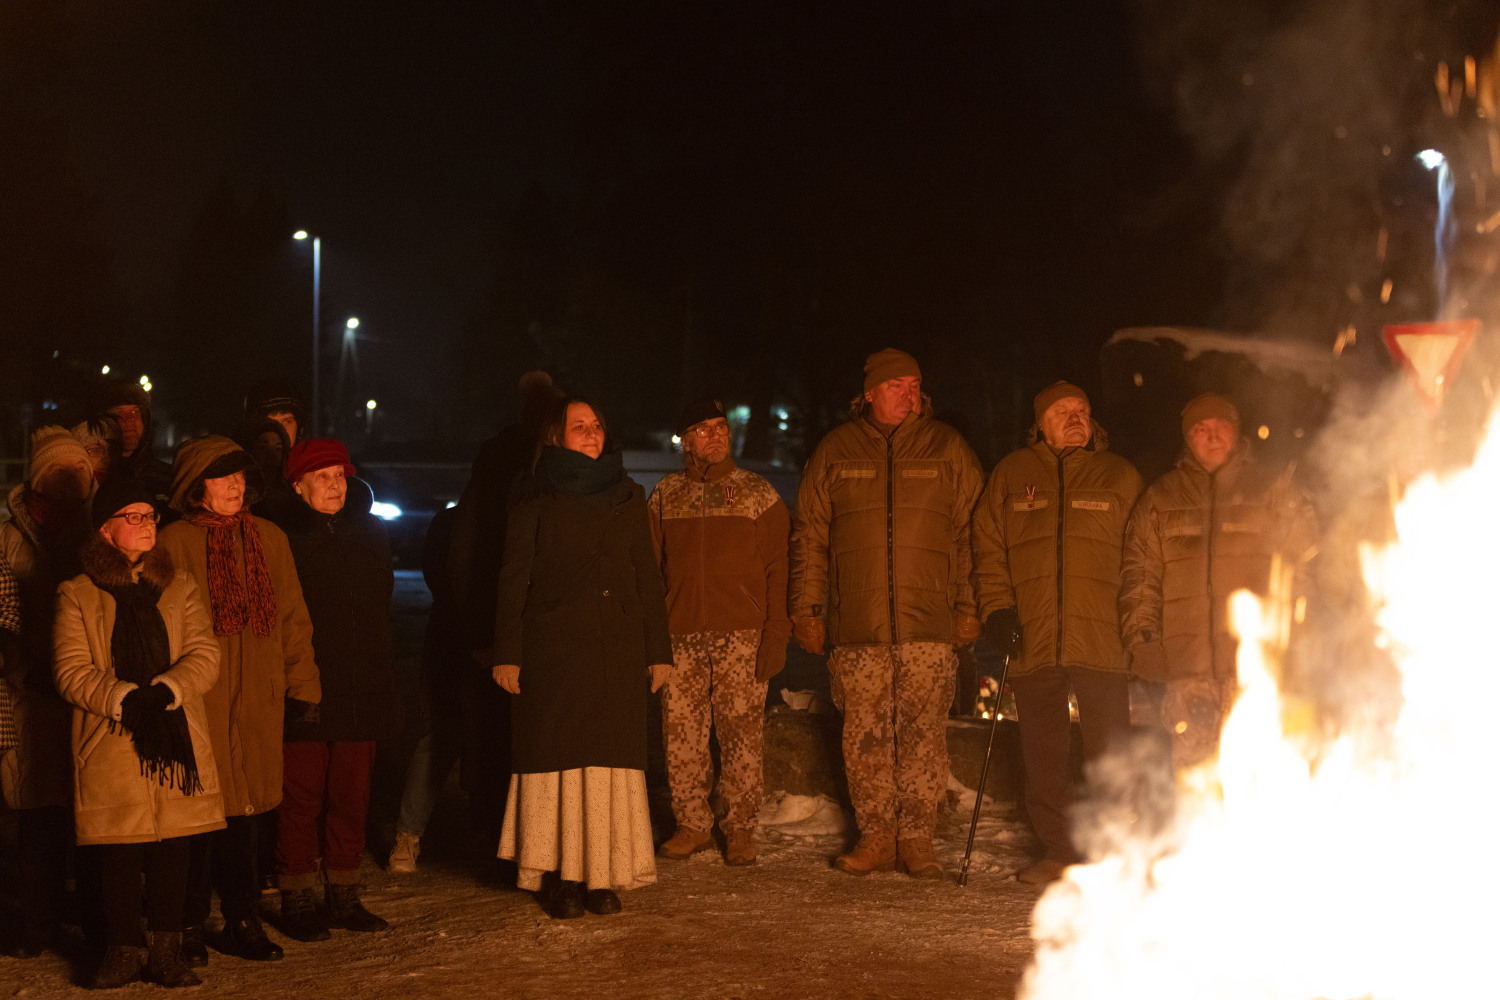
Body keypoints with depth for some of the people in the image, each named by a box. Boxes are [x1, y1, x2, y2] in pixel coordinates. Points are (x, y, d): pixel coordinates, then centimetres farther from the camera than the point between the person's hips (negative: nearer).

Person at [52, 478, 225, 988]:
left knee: (171, 850, 3)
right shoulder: (78, 595, 4)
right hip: (110, 743, -2)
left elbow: (204, 654, 3)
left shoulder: (180, 586, 12)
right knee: (118, 855, 0)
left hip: (175, 739, 2)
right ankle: (123, 951, 14)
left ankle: (166, 952, 13)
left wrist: (167, 689, -16)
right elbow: (71, 671, -4)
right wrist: (124, 699, -18)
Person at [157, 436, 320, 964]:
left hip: (258, 701, 4)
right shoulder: (173, 543, -3)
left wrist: (302, 685, 9)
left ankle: (241, 921, 19)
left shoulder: (269, 539, 10)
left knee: (243, 808, 9)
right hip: (197, 702, -4)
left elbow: (292, 617, 13)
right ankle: (188, 926, 12)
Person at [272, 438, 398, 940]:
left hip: (362, 691, 5)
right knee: (302, 799, -1)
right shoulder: (282, 539, -4)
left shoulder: (369, 532, 13)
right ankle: (298, 901, 9)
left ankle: (344, 895, 20)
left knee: (352, 796, 9)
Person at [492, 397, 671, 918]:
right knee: (557, 755, -2)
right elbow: (513, 579, 1)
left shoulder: (627, 497, 13)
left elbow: (647, 576, 13)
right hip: (552, 649, -3)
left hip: (618, 647, 3)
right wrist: (507, 654, -6)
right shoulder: (535, 500, 3)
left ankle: (602, 874, 9)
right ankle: (559, 876, 4)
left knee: (612, 757, 2)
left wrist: (659, 650, 8)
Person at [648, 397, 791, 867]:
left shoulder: (758, 493, 6)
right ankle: (692, 825, 13)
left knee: (741, 733, -3)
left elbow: (778, 569, 4)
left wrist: (776, 634, -4)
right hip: (681, 634, 2)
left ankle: (741, 828, 7)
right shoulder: (665, 496, 12)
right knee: (681, 734, 1)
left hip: (741, 634, -2)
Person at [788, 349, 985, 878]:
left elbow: (971, 532, 8)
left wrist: (969, 606, 1)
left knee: (923, 732, -3)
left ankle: (918, 839, 6)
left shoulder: (947, 448, 9)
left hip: (929, 623, -1)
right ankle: (876, 838, 11)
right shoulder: (835, 451, 11)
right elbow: (809, 534, 13)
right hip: (856, 624, 1)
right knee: (865, 734, 2)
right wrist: (806, 607, 7)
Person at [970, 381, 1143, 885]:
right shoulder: (1011, 476, 13)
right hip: (1032, 641, 2)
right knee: (1042, 755, 6)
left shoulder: (1119, 476, 10)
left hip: (1101, 641, -2)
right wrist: (996, 609, 1)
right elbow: (988, 549, 13)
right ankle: (1058, 852, 15)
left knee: (1110, 751, -3)